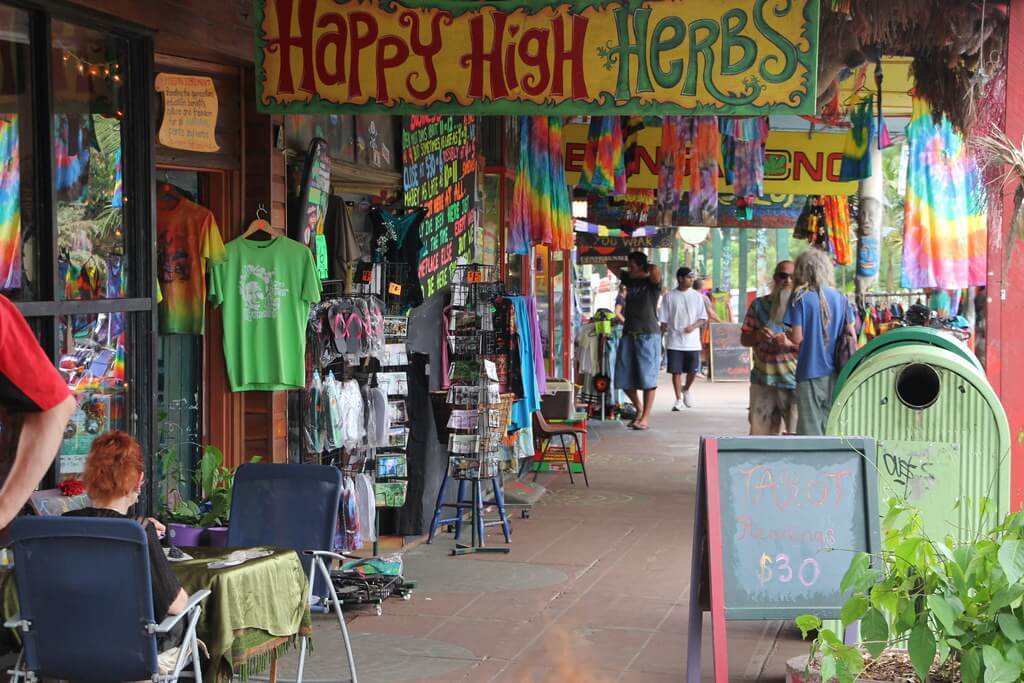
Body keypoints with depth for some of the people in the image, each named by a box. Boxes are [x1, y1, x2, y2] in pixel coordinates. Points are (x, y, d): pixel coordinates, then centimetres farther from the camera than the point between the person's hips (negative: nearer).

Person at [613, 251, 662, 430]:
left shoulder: (652, 282, -1)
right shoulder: (630, 280, 15)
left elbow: (655, 270, -24)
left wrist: (645, 271, -6)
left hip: (648, 334, -6)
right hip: (628, 333, 6)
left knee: (647, 378, -4)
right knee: (624, 378, 6)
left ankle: (645, 418, -1)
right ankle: (639, 407, 26)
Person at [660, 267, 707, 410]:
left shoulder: (697, 296, 4)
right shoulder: (669, 297, 1)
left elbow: (703, 318, 5)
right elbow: (664, 320, 4)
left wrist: (693, 326, -14)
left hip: (692, 341, 1)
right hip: (674, 341, -1)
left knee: (693, 370, 2)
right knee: (676, 371, -1)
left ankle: (686, 389, 31)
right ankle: (678, 399, 9)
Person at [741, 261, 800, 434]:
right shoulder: (759, 305, 9)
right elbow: (744, 339, 12)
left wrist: (790, 343, -21)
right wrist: (757, 336, -10)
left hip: (794, 383, -2)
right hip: (763, 382, 2)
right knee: (759, 435, 3)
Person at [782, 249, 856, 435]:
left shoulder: (799, 298, -8)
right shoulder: (840, 298, 4)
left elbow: (797, 337, -11)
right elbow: (851, 337, 6)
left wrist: (786, 333, 8)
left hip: (810, 373, -4)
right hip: (836, 375, 4)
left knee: (810, 431, 1)